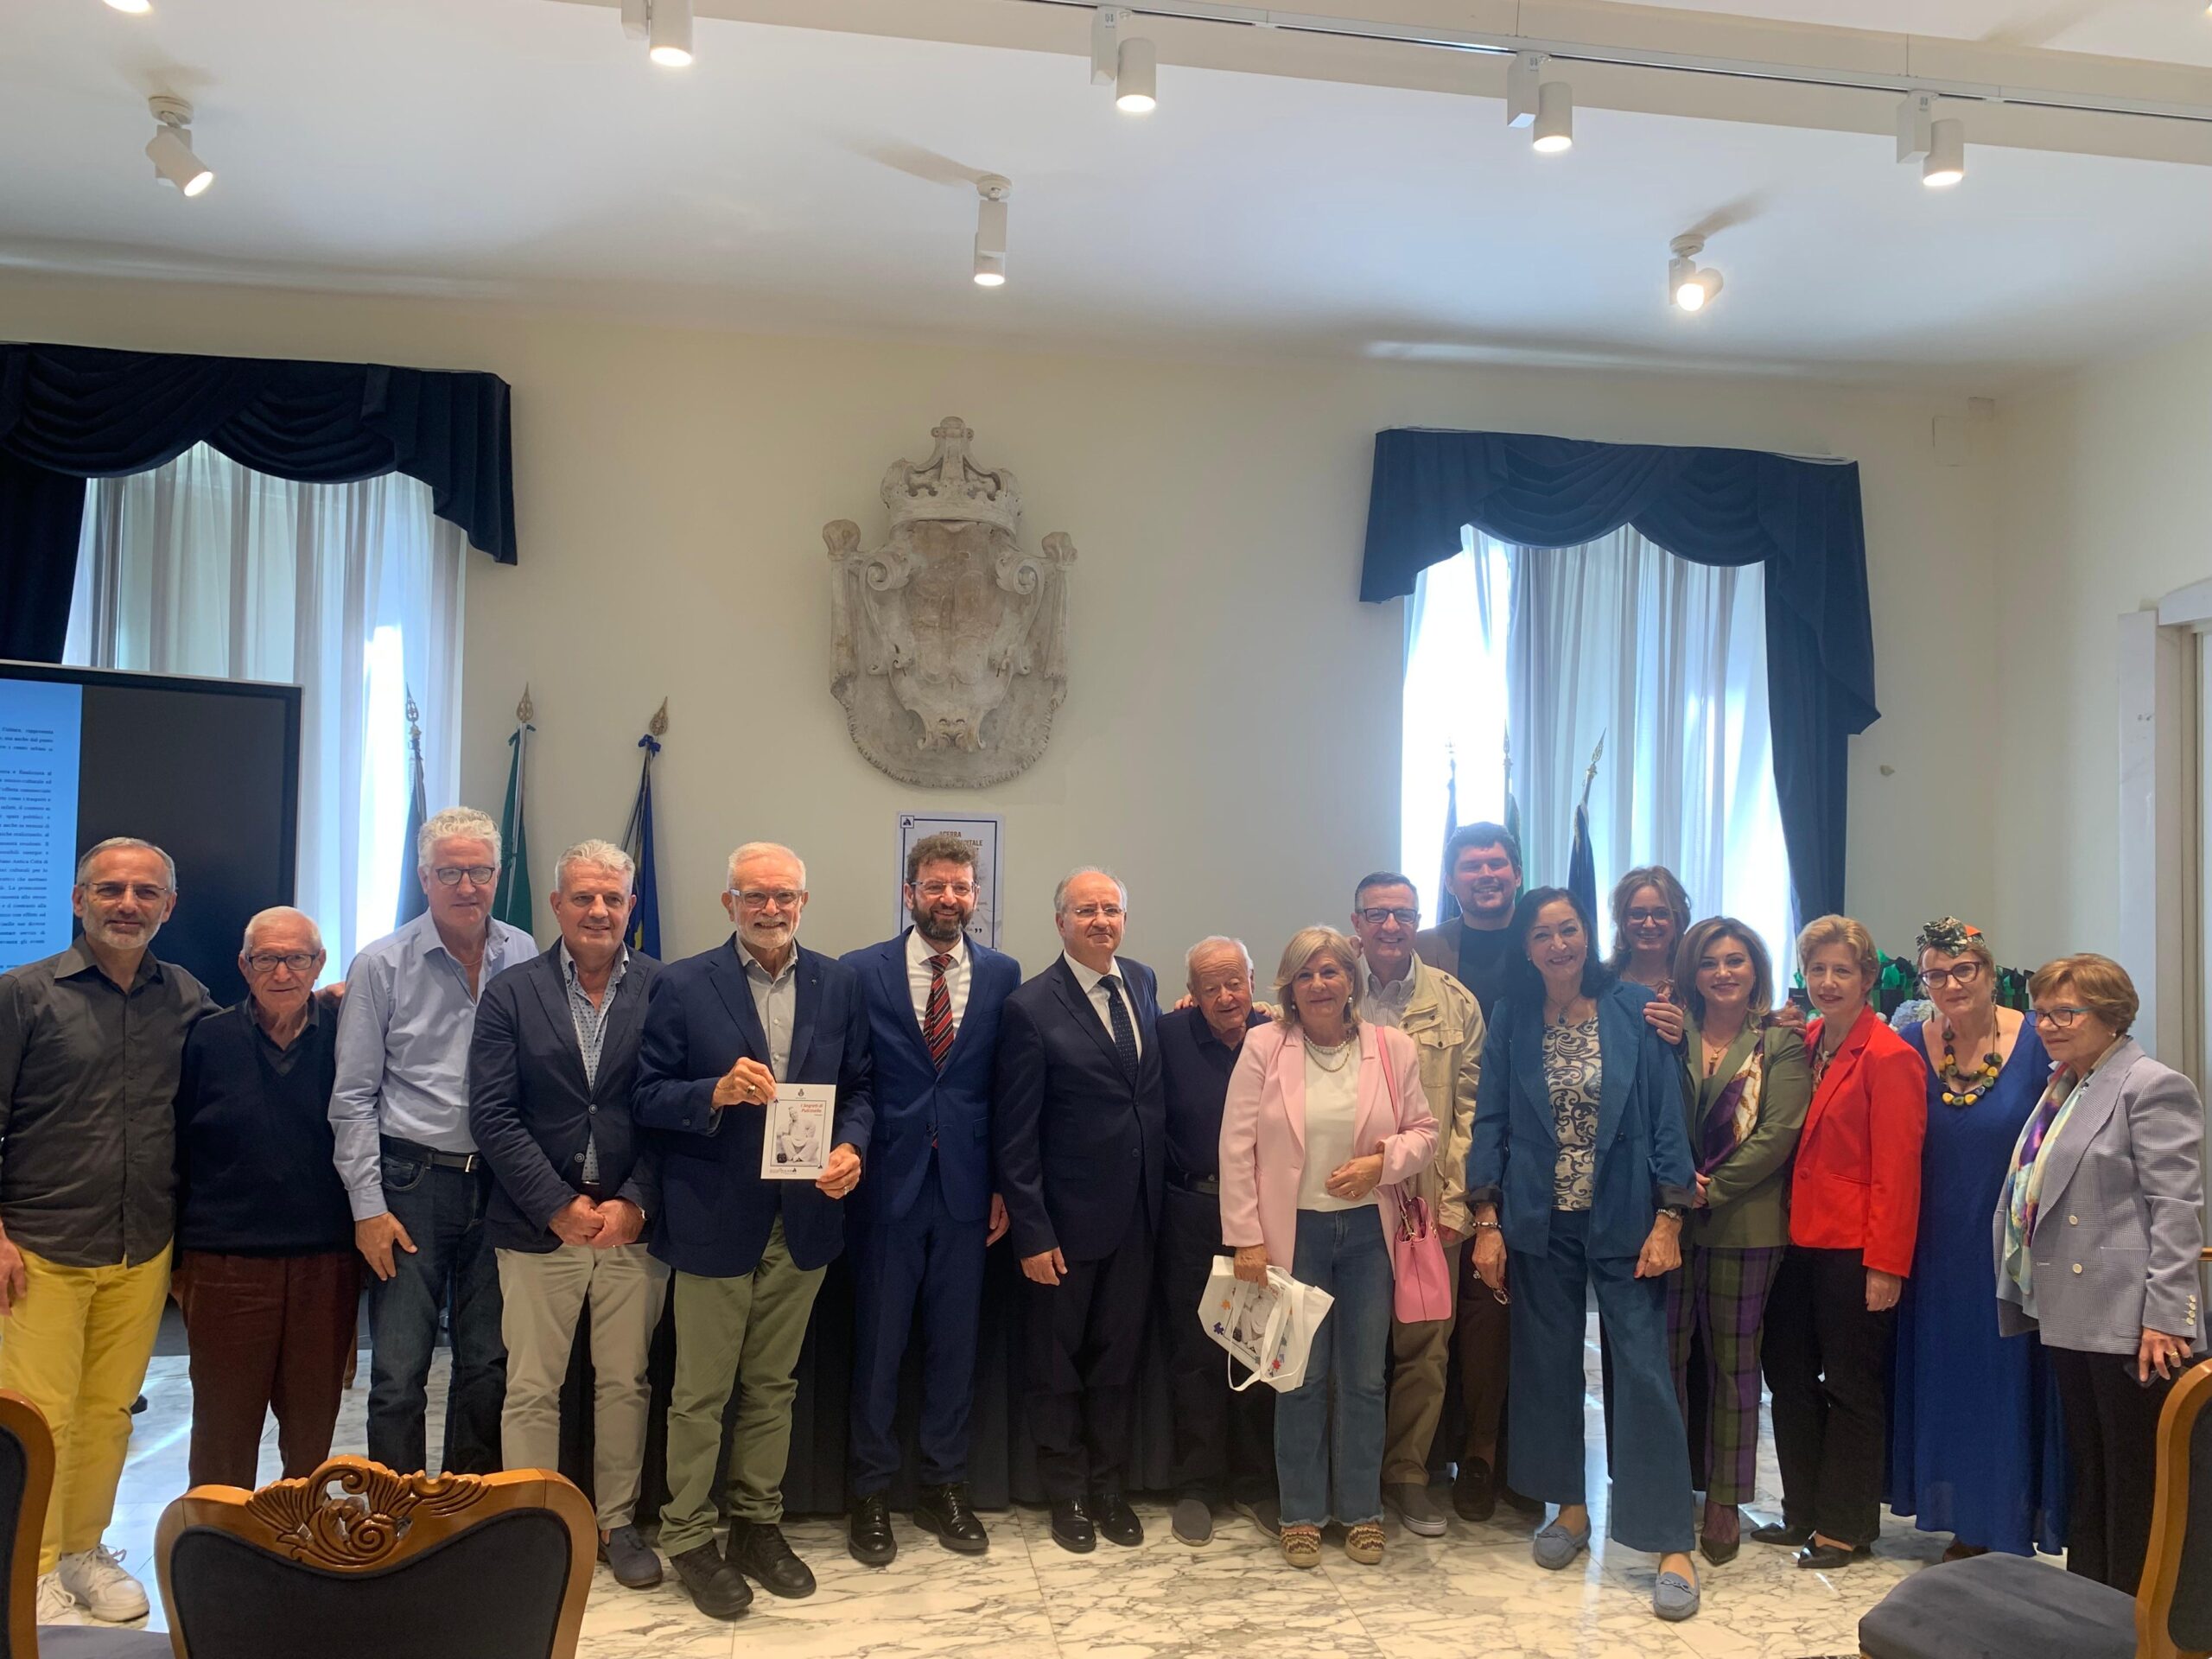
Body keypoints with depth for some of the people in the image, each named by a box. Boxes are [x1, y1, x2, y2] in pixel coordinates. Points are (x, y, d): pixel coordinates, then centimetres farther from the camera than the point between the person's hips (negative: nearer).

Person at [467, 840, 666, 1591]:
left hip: (633, 1223, 0)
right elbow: (492, 1114, -4)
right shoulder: (510, 993, 1)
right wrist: (561, 1207, -10)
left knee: (625, 1382, 10)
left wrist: (634, 1204, -10)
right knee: (531, 1389, 6)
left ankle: (617, 1522, 27)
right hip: (539, 1225, 0)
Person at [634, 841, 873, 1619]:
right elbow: (646, 1096, -7)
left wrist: (851, 1149, -12)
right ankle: (688, 1538, 23)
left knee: (773, 1385, 17)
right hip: (714, 1220, -3)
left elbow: (859, 1086, 7)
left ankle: (759, 1525, 31)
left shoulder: (839, 984, 3)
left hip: (804, 1216, 3)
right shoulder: (682, 985, -7)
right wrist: (716, 1092, -25)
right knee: (700, 1393, 8)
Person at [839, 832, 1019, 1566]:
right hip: (886, 1183, -2)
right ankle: (871, 1495, 24)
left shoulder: (1002, 975, 3)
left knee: (955, 1341, 11)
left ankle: (943, 1489, 27)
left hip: (966, 1188, 2)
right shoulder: (862, 972, -3)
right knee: (877, 1343, 8)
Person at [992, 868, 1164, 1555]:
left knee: (1118, 1358, 17)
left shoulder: (1142, 983, 3)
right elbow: (1014, 1135, -14)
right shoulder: (1031, 1008, -15)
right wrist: (1031, 1234, -15)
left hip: (1135, 1215, 5)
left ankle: (1108, 1489, 34)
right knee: (1056, 1363, 12)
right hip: (1065, 1219, -5)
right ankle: (1066, 1495, 30)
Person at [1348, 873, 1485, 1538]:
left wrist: (1454, 1198, -3)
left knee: (1425, 1345, 5)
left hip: (1430, 1204, 1)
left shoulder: (1455, 1003, 4)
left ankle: (1407, 1472, 21)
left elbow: (1471, 1108, 3)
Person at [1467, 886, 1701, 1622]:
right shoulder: (1510, 1020, 0)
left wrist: (1669, 1221, -9)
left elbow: (1666, 1118, -5)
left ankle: (1671, 1542, 5)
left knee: (1644, 1371, -3)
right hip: (1540, 1224, 2)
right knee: (1547, 1366, 11)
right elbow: (1490, 1122, 1)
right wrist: (1487, 1223, -4)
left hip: (1624, 1221, -2)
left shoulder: (1634, 1010, -5)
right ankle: (1569, 1507, 29)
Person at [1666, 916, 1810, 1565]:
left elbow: (1777, 1134, -8)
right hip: (1671, 1218, 2)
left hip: (1744, 1225, -2)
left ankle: (1724, 1499, 18)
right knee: (1665, 1354, 4)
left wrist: (1710, 1190, -13)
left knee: (1733, 1359, 7)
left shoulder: (1781, 1044, 1)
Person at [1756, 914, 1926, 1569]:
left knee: (1851, 1387, 5)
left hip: (1853, 1250, -7)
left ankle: (1846, 1528, 19)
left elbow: (1897, 1169, -15)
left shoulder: (1888, 1058, -12)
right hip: (1799, 1240, 7)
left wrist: (1886, 1265, -17)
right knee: (1790, 1376, 13)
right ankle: (1803, 1513, 27)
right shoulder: (1802, 1044, 10)